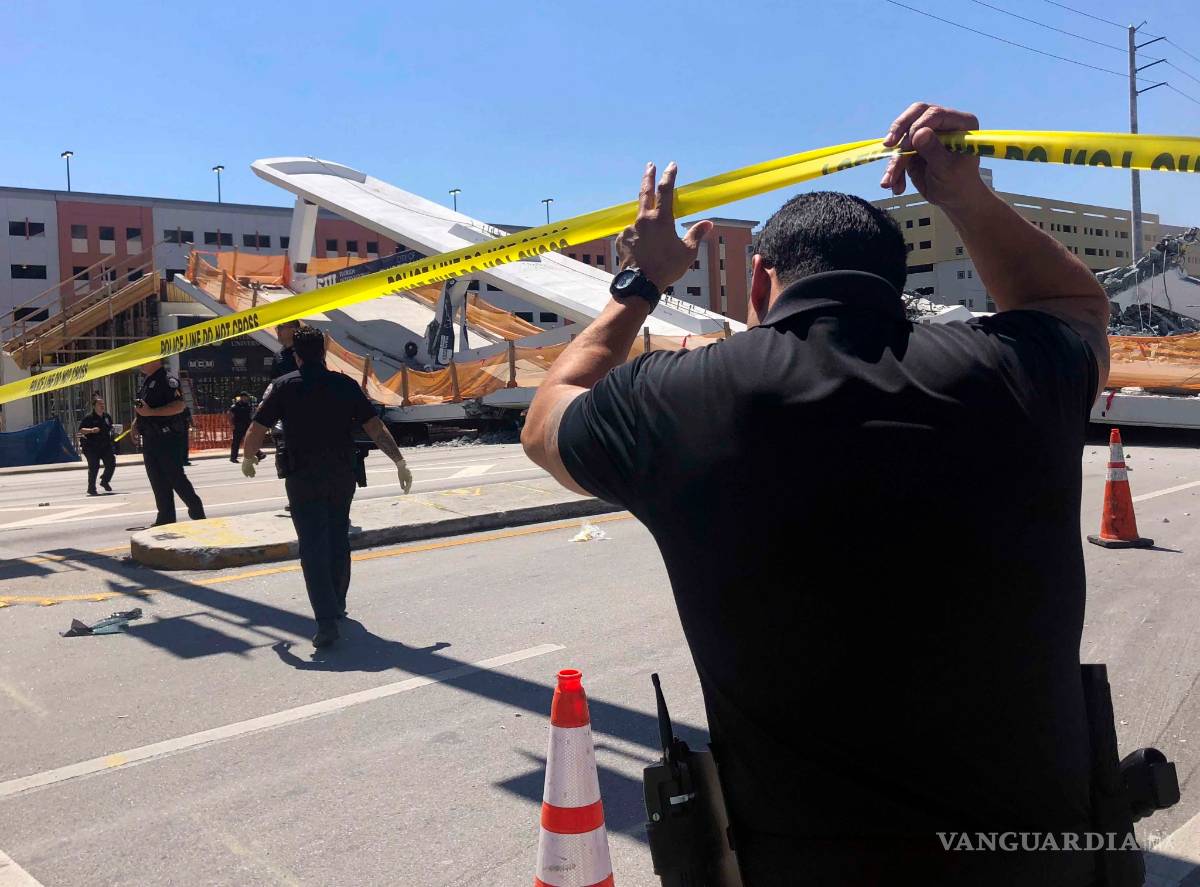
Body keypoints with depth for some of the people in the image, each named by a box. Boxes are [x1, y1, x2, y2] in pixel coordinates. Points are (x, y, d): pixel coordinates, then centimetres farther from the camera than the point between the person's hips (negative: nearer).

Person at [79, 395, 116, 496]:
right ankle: (91, 488, 6)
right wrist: (91, 430, -24)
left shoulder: (107, 416, 11)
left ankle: (104, 481, 26)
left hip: (106, 446, 5)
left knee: (111, 464, 1)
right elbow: (81, 430, -10)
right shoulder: (89, 417, -6)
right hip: (92, 447, -5)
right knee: (93, 467, -4)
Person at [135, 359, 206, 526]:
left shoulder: (168, 380, -12)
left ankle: (197, 511, 7)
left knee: (176, 477, -5)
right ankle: (165, 518, 13)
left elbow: (179, 406, -23)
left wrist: (151, 412, -25)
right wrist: (137, 420, 14)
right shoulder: (146, 381, 17)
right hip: (149, 438, 9)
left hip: (167, 437, -9)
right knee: (158, 481, 8)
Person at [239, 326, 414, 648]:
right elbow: (375, 427, -3)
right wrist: (399, 462, 2)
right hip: (342, 477, 3)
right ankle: (337, 605, 33)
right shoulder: (346, 385, 0)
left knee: (313, 548, -2)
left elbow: (256, 430, -2)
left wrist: (247, 459, 18)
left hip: (303, 479, -2)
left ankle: (327, 620, -12)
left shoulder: (283, 386, -4)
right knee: (339, 540, 19)